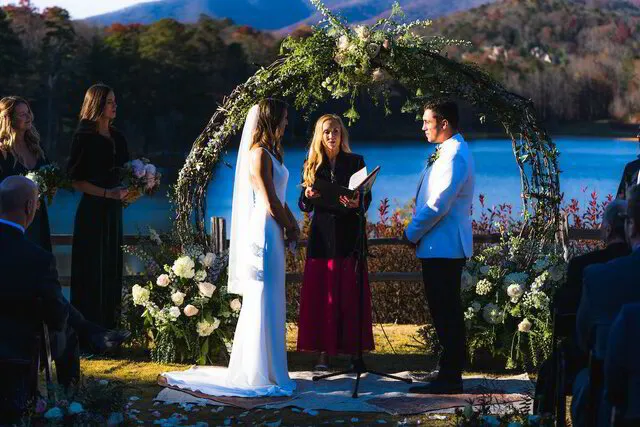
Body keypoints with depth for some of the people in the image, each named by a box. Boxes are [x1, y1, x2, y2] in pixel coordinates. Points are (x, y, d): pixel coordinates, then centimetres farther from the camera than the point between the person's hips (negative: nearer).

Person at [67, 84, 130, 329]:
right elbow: (76, 180, -10)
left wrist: (126, 192, 0)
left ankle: (109, 324, 13)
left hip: (113, 210, 7)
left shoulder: (118, 139, 13)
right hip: (92, 210, -7)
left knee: (112, 267, 7)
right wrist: (107, 193, -18)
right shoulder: (85, 138, -7)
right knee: (93, 268, -5)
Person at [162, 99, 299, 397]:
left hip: (273, 236, 10)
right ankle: (259, 375, -3)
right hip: (264, 235, -10)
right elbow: (270, 204, -16)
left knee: (269, 304, 13)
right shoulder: (259, 154, -13)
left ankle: (259, 369, 20)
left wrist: (292, 225, 6)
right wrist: (290, 228, -2)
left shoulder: (270, 154, 17)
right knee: (263, 305, -7)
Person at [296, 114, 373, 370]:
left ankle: (353, 350, 2)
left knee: (350, 294, -2)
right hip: (321, 236, 2)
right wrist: (308, 196, -14)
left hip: (348, 235, -1)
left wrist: (357, 203, -21)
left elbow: (367, 198, 1)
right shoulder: (312, 166, 10)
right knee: (320, 293, -1)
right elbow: (303, 206, 9)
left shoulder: (355, 162, 6)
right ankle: (323, 352, 2)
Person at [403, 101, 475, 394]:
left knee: (446, 312, -7)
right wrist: (416, 232, 12)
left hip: (444, 247, -10)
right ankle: (450, 375, 17)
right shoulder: (448, 152, 18)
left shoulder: (454, 156, -16)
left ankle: (450, 378, -4)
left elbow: (438, 205, -21)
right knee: (445, 312, 12)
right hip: (439, 246, 10)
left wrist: (412, 233, -11)